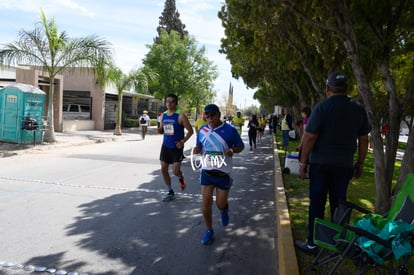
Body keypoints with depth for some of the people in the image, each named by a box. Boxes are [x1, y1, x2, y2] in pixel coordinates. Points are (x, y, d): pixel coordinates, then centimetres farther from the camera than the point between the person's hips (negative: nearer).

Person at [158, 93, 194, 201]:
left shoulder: (180, 116, -12)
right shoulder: (163, 115, 5)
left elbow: (190, 130, -8)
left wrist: (182, 142, -16)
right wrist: (160, 130, -7)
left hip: (176, 147, -5)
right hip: (165, 146, 6)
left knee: (175, 171, -8)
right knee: (164, 170, 5)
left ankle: (181, 178, 30)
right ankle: (170, 192, 21)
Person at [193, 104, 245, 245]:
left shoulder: (230, 130, -9)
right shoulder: (202, 130, 1)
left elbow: (241, 146, 1)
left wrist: (233, 151, -21)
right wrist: (196, 149, -13)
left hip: (223, 172, -2)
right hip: (206, 171, 3)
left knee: (220, 204, 6)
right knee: (206, 202, 0)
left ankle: (224, 210, 45)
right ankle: (209, 230, 19)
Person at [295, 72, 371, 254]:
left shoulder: (322, 107, -10)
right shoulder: (359, 110, 4)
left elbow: (309, 137, -13)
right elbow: (363, 140, 8)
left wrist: (303, 162, -6)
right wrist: (360, 163, 18)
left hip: (320, 164, -3)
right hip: (345, 165, 4)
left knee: (317, 203, 5)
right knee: (339, 204, 13)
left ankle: (312, 243, 14)